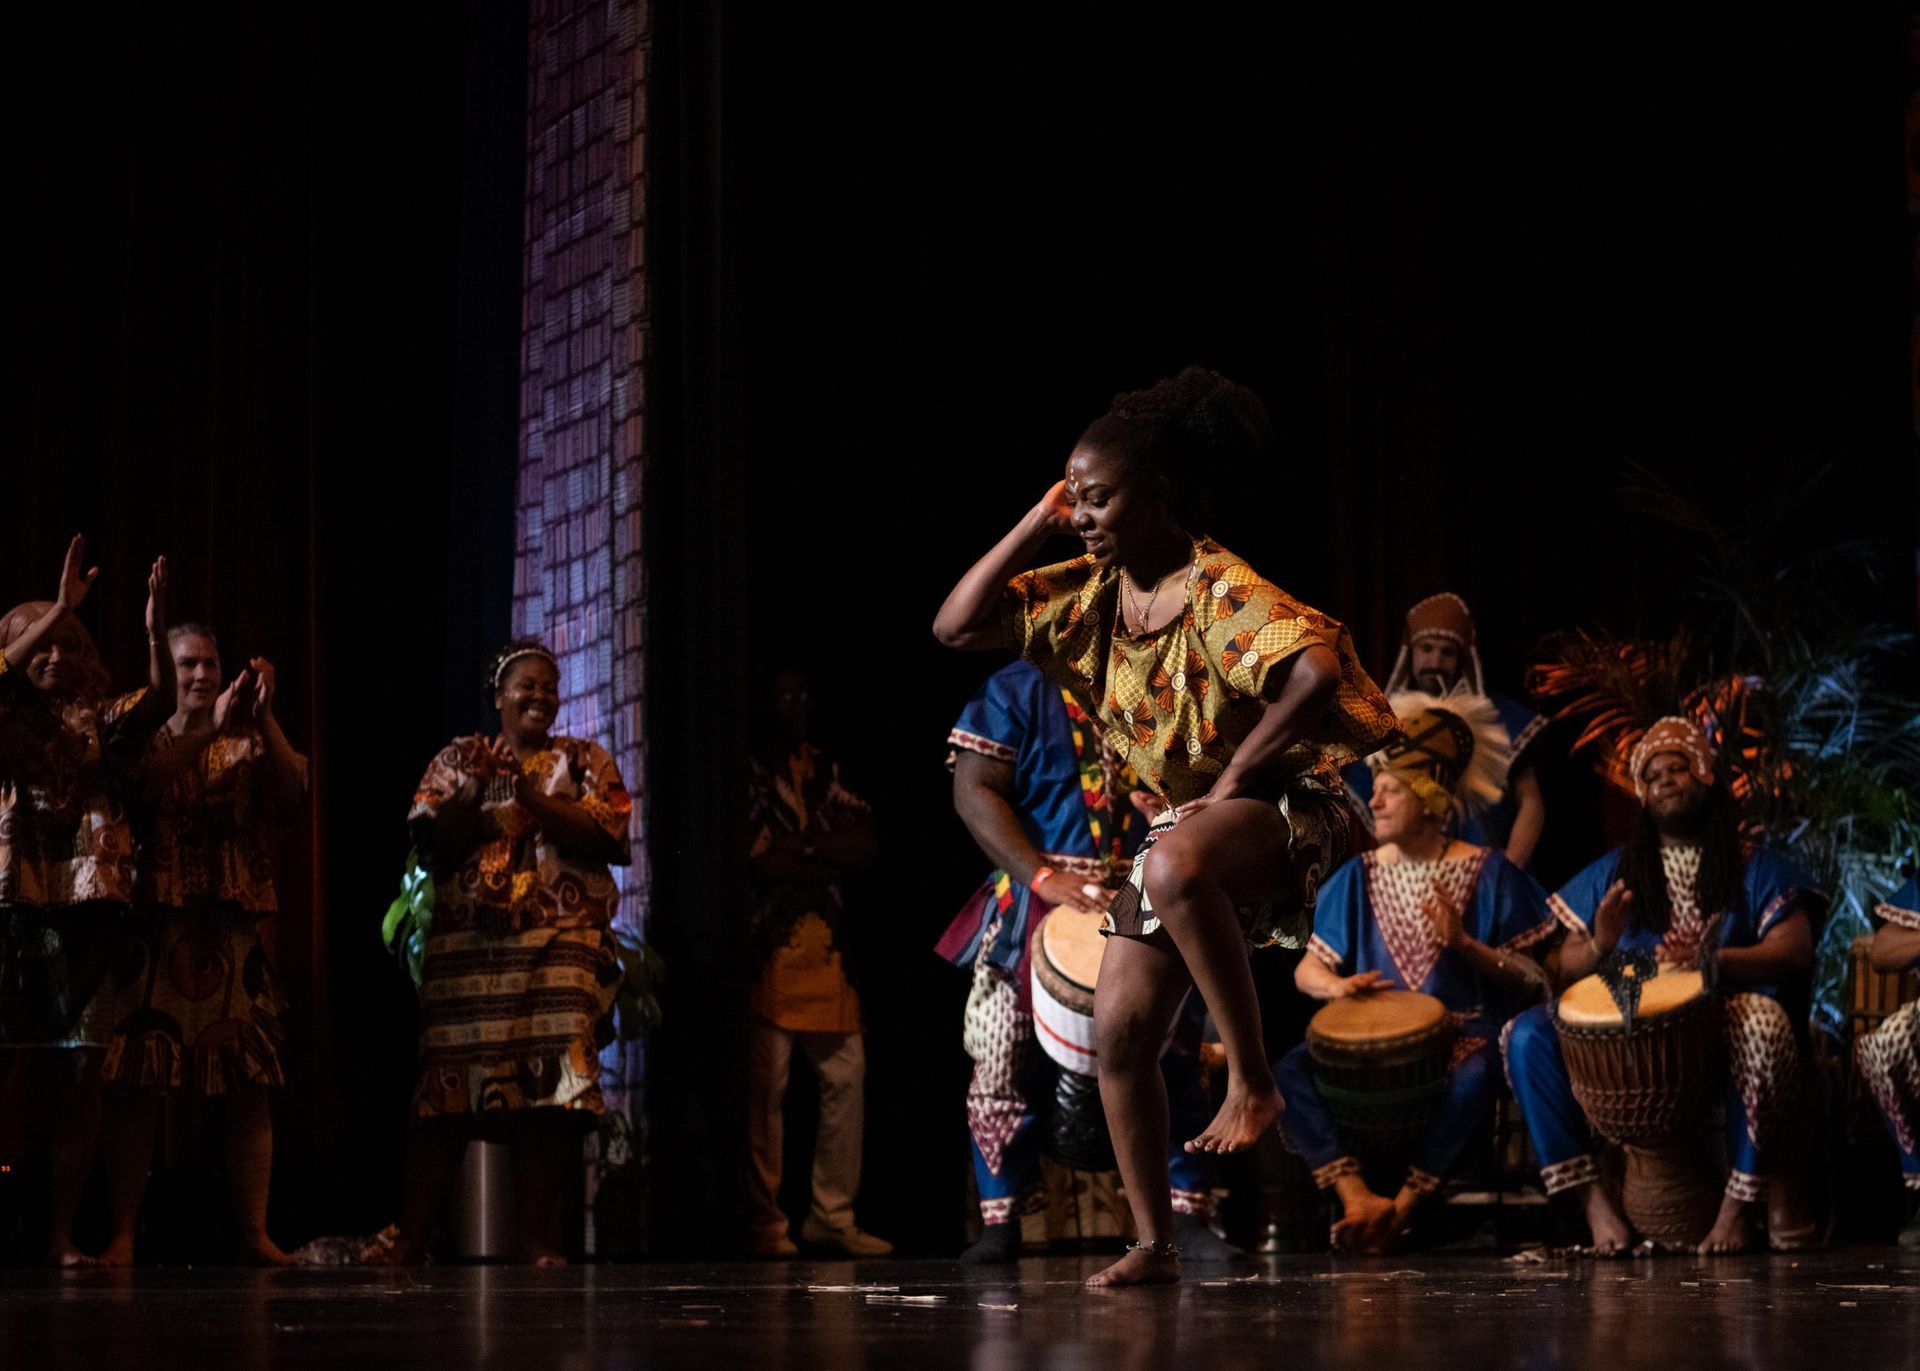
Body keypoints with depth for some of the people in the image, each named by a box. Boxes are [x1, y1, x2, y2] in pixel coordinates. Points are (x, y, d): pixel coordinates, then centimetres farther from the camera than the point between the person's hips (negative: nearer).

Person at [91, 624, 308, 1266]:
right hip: (153, 931, -2)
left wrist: (264, 717, -13)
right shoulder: (142, 740, 10)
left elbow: (292, 790, -4)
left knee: (248, 1084, -3)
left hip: (232, 937, 2)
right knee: (136, 1083, -7)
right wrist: (206, 730, -20)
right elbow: (141, 779, -13)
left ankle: (255, 1232, -2)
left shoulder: (248, 746, 15)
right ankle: (122, 1232, -5)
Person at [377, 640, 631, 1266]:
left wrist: (527, 792, -10)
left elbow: (602, 837, -2)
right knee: (446, 1085, -6)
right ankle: (411, 1237, -4)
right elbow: (433, 844, 4)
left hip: (559, 947, 0)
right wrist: (476, 789, -10)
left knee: (545, 1094, -10)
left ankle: (537, 1237, -7)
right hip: (467, 944, 0)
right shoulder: (456, 760, 14)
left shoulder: (586, 761, 13)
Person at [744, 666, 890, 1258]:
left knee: (846, 1077, 2)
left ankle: (832, 1215, 9)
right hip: (768, 944, -6)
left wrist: (801, 846, -7)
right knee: (767, 1086, -8)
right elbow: (755, 860, -11)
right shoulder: (749, 771, -1)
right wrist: (829, 857, -2)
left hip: (825, 947, 6)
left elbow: (865, 844, 8)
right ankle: (766, 1223, -3)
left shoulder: (824, 770, 19)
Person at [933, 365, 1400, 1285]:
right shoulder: (1092, 593, 4)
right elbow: (956, 626, 1)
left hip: (1281, 811, -8)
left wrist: (1236, 775, -27)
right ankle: (1153, 1244, 10)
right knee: (1120, 1029, 0)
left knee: (1175, 868, -42)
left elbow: (1319, 670, -36)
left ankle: (1251, 1081, -28)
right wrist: (1034, 526, -5)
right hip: (1183, 824, 8)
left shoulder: (1219, 590, -20)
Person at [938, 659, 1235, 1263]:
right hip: (1038, 910, -3)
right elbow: (974, 790, -7)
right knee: (1001, 1061, -4)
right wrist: (1044, 877, -18)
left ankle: (1188, 1217, 6)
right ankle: (1000, 1223, 7)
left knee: (1174, 1058, -1)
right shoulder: (1022, 688, 1)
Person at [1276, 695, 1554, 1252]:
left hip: (1464, 1034, -3)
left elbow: (1531, 980, -3)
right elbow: (1307, 969, 8)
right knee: (1289, 1072, -23)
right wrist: (1337, 985, -15)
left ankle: (1402, 1206, -24)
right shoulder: (1359, 877, 10)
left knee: (1470, 1077, -38)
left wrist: (1465, 944, -20)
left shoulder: (1485, 872, 0)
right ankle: (1359, 1199, -30)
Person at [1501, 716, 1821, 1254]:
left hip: (1721, 1020, -3)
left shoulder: (1755, 869, 11)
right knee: (1527, 1037, -22)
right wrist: (1599, 948, -16)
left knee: (1763, 1023, -38)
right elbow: (1566, 966, 10)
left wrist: (1710, 961, -24)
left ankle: (1739, 1203, -25)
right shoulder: (1614, 873, 17)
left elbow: (1795, 954, -5)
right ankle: (1593, 1197, -22)